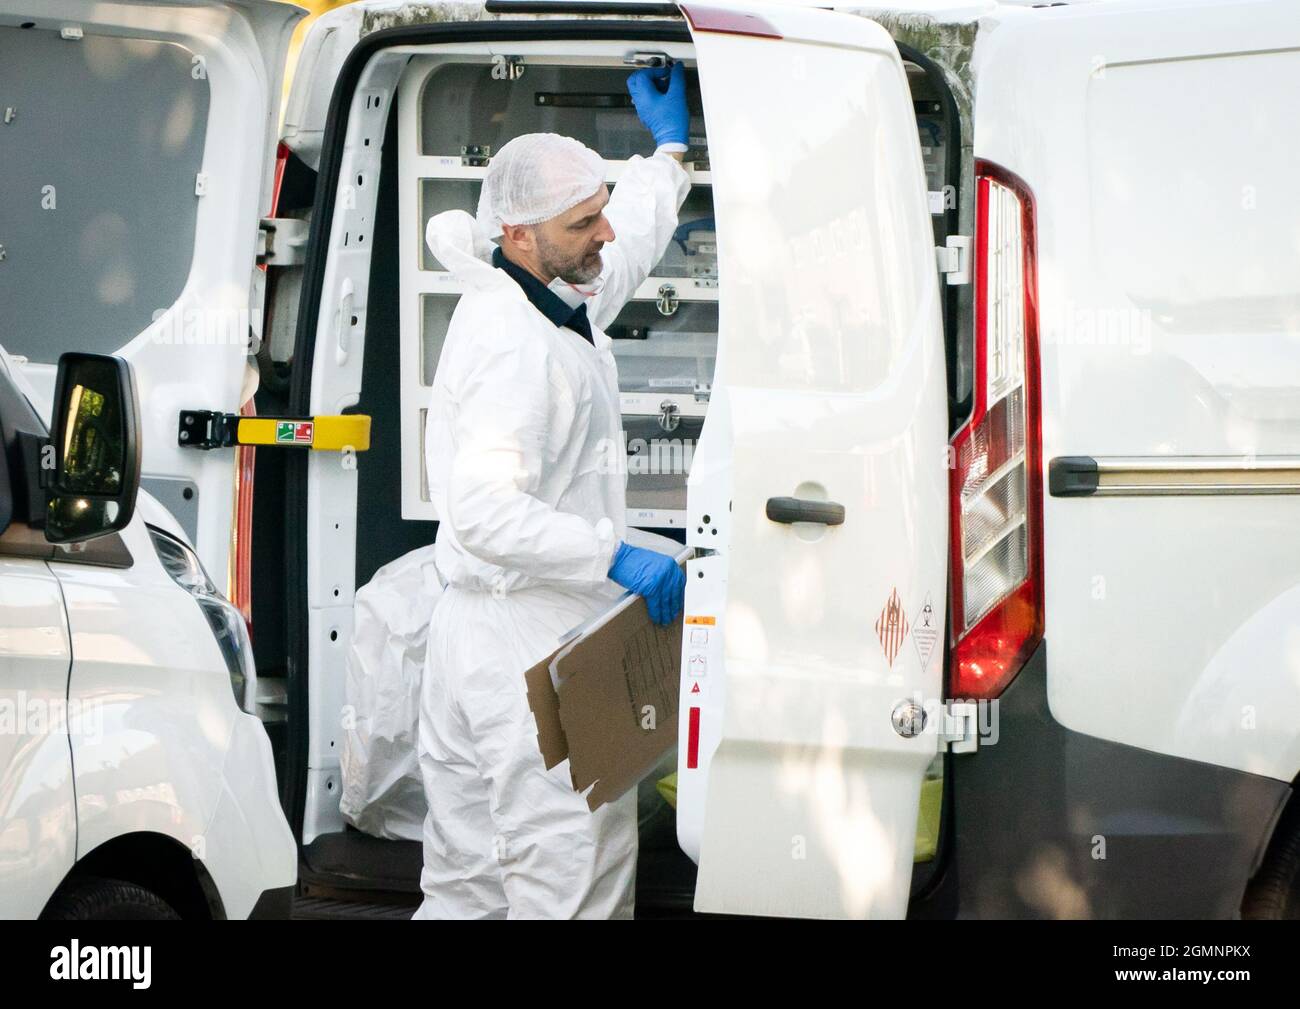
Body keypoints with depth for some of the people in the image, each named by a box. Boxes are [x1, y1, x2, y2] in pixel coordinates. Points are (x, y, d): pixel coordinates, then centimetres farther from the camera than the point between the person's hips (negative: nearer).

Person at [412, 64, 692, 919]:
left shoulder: (562, 303, 10)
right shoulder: (515, 346, -22)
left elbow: (627, 247, 34)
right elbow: (486, 510, -30)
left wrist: (669, 147, 41)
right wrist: (614, 555, -28)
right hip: (532, 648, -11)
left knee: (468, 882, 15)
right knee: (574, 878, -7)